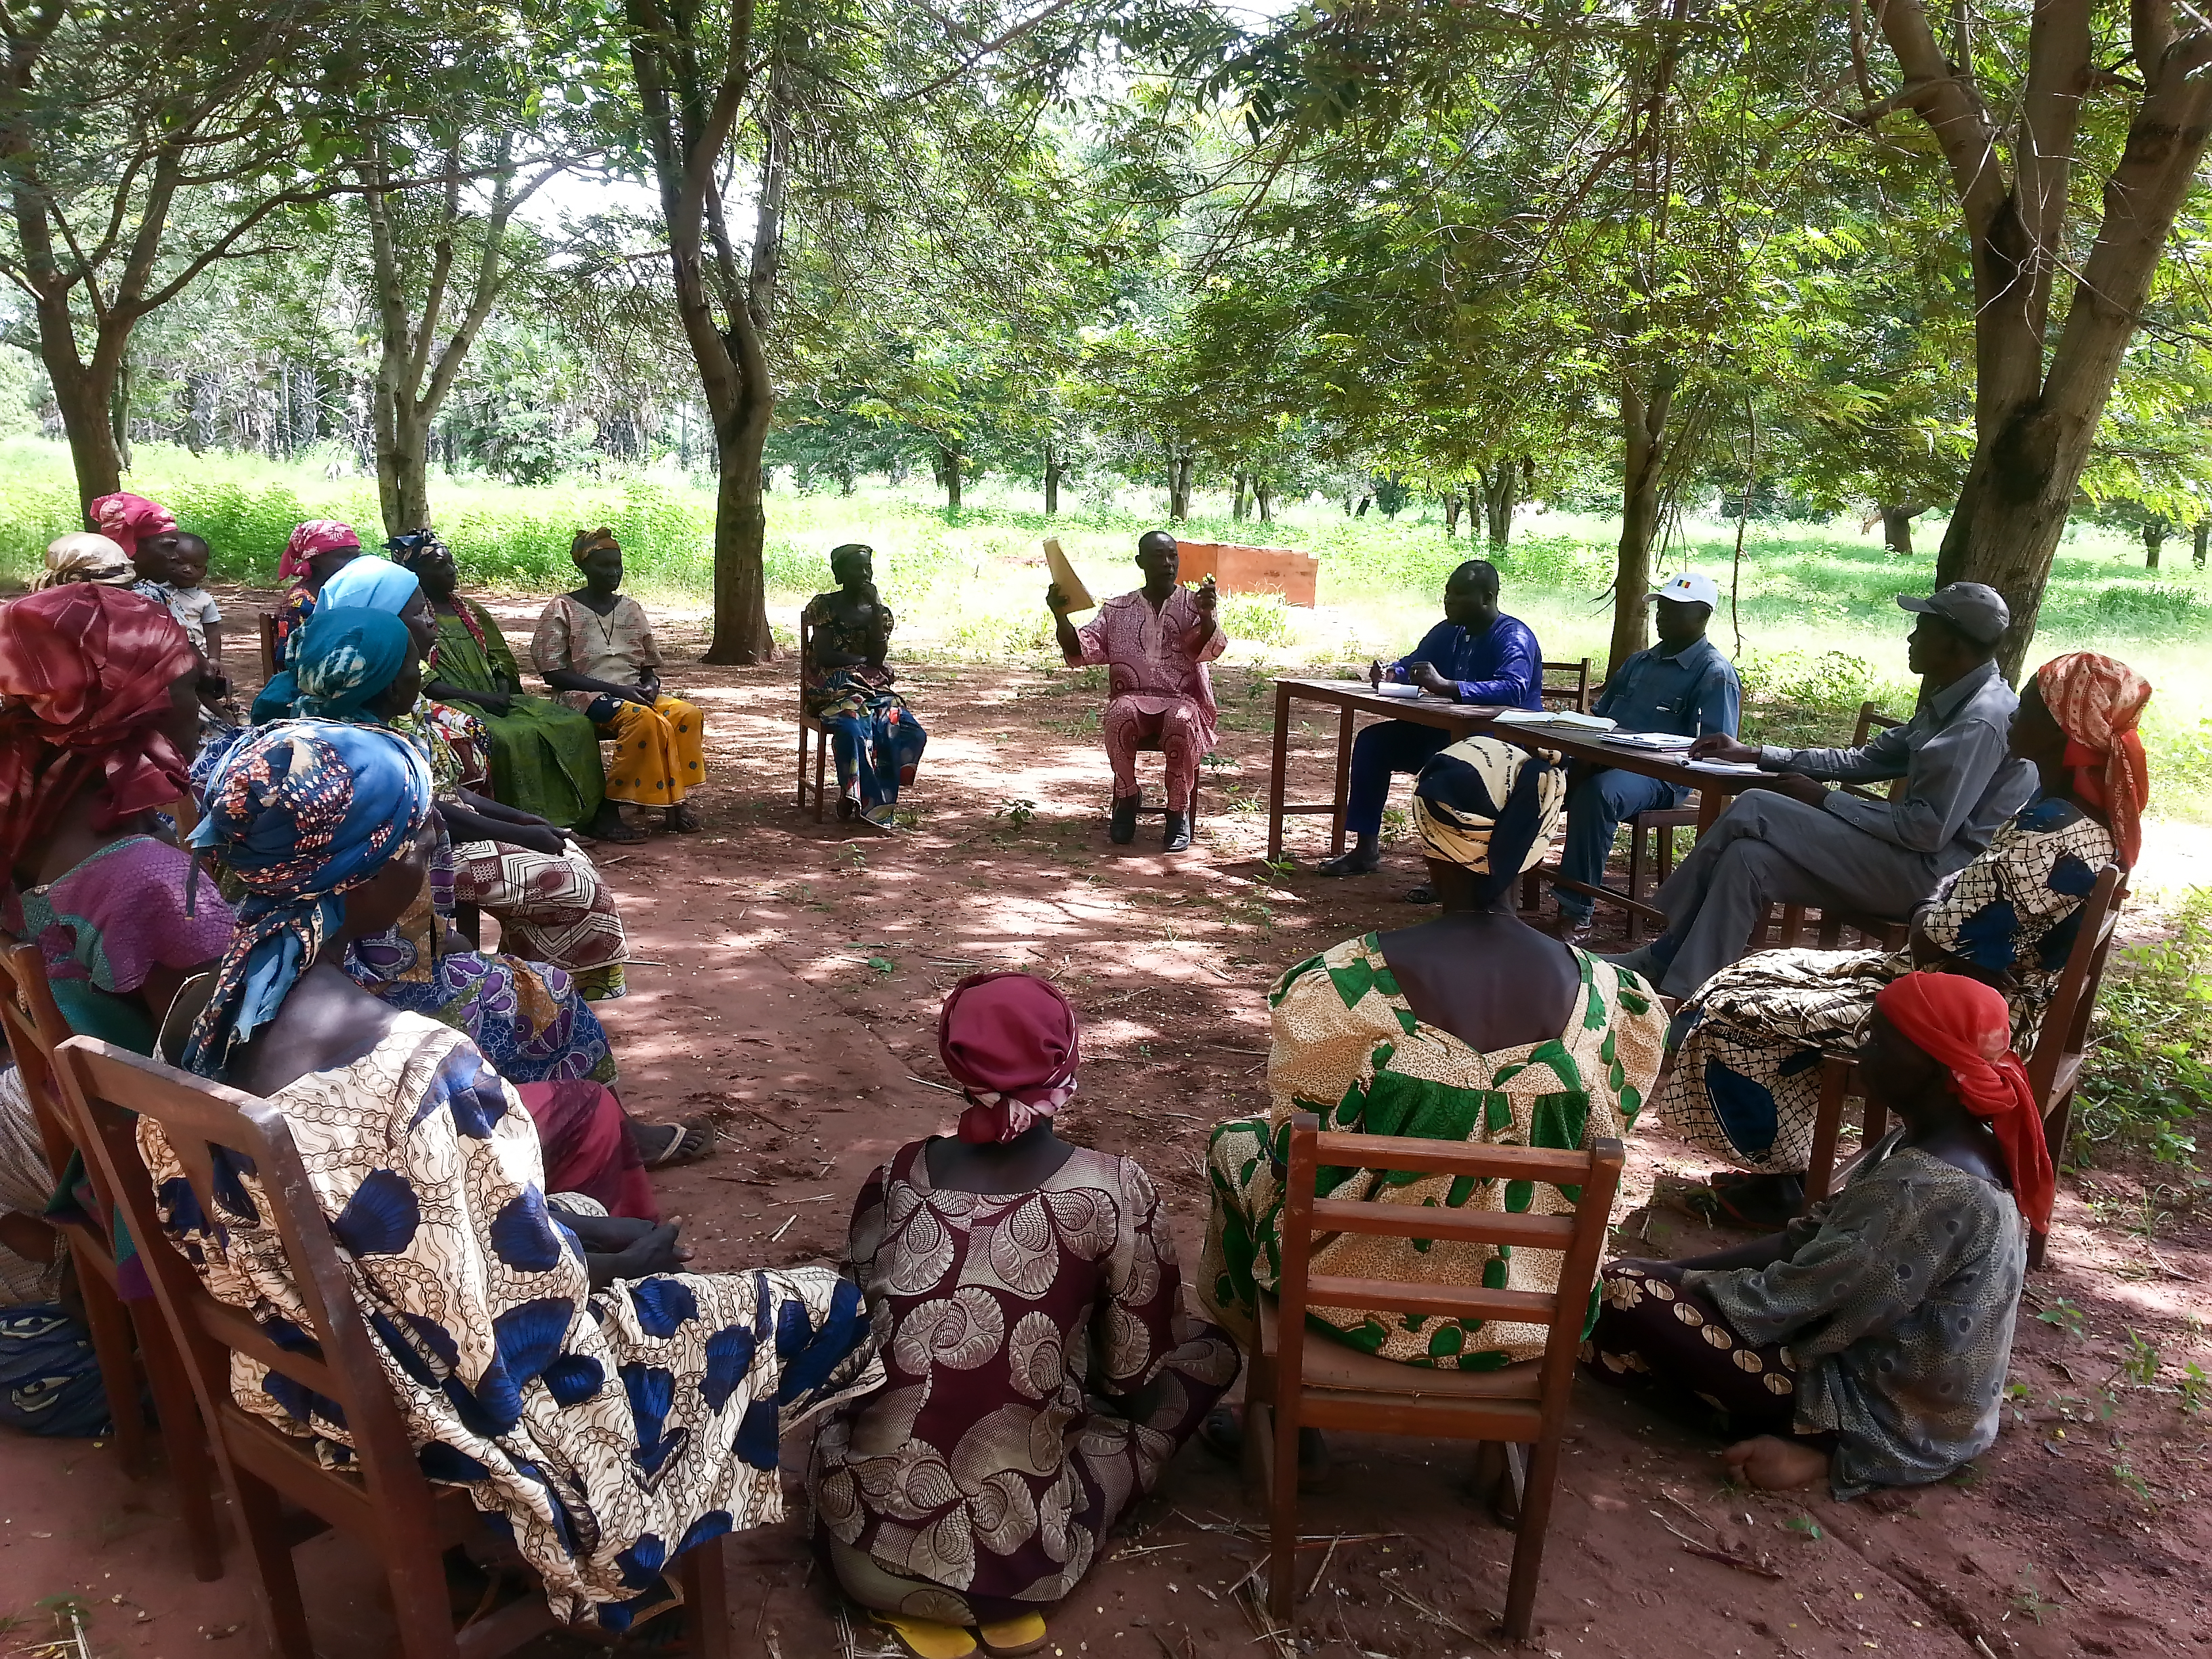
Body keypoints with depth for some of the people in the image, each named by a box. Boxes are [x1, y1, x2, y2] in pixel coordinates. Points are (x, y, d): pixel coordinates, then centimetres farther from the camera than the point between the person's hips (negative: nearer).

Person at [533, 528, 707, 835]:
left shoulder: (631, 608, 16)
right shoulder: (563, 609, 0)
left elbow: (650, 664, 20)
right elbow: (553, 672, -7)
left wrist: (650, 685, -6)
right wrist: (615, 689, -16)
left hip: (634, 693, 5)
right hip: (586, 696, -5)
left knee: (688, 714, -24)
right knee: (643, 718, -36)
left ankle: (673, 801, -25)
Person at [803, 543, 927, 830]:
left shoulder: (880, 611, 15)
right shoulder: (824, 606, 5)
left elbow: (878, 657, -2)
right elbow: (824, 655, -6)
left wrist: (876, 609, -5)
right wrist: (861, 659, 0)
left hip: (873, 687, 4)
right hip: (832, 687, -4)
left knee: (907, 731, -25)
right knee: (853, 729, -37)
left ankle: (877, 803, -20)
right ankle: (870, 803, -27)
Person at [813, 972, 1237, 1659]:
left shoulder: (895, 1181, -2)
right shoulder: (1114, 1190, -12)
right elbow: (1135, 1377, 0)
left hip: (863, 1547, 4)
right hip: (1015, 1565, -3)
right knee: (1204, 1351, 15)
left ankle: (917, 1600, 13)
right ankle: (1000, 1600, 7)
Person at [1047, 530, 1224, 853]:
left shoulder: (1195, 604, 9)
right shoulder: (1117, 610, 13)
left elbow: (1208, 650, -10)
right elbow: (1080, 651, 5)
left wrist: (1207, 617, -31)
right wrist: (1060, 617, -13)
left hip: (1183, 699, -1)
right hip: (1133, 697, 1)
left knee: (1181, 720, -36)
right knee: (1120, 715, -34)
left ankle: (1179, 811, -22)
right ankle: (1127, 796, -13)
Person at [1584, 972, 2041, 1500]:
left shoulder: (1932, 1192, -31)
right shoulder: (1944, 1144, 0)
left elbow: (1793, 1298, -25)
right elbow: (1816, 1238, 5)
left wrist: (1684, 1285, -10)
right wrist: (1684, 1271, -2)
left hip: (1891, 1415, -9)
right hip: (1889, 1362, 9)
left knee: (1628, 1295, -18)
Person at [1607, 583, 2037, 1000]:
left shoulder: (1981, 720, -19)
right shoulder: (1949, 704, 13)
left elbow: (1929, 830, -23)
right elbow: (1864, 761, 19)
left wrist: (1823, 799, -13)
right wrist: (1755, 755, 14)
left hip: (1933, 873, -9)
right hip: (1913, 861, 9)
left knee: (1754, 809, -15)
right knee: (1748, 856, -7)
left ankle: (1665, 955, -5)